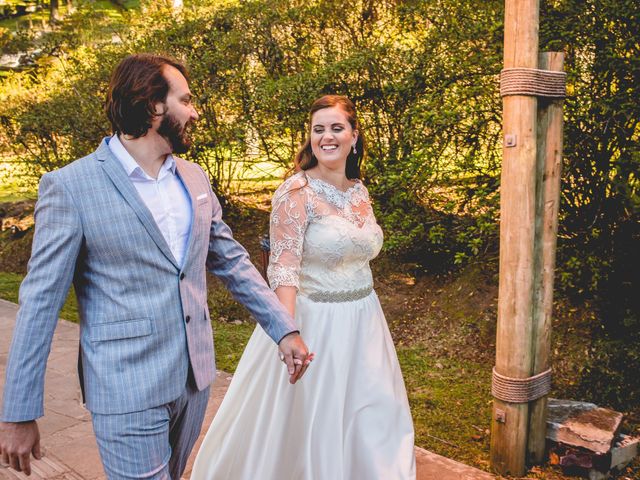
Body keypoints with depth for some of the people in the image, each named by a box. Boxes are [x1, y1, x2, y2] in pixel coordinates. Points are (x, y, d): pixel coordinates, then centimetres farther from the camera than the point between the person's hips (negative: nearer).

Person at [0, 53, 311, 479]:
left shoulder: (194, 177, 6)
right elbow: (41, 300, -10)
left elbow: (232, 260, 12)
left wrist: (284, 329, 5)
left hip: (196, 376, 6)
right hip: (127, 391, -6)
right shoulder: (70, 186, -12)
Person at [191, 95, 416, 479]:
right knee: (309, 421, 8)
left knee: (369, 416, 18)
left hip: (363, 321, 7)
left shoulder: (360, 190, 6)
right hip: (315, 320, -7)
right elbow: (283, 269, -20)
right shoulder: (297, 192, -14)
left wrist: (366, 312, 15)